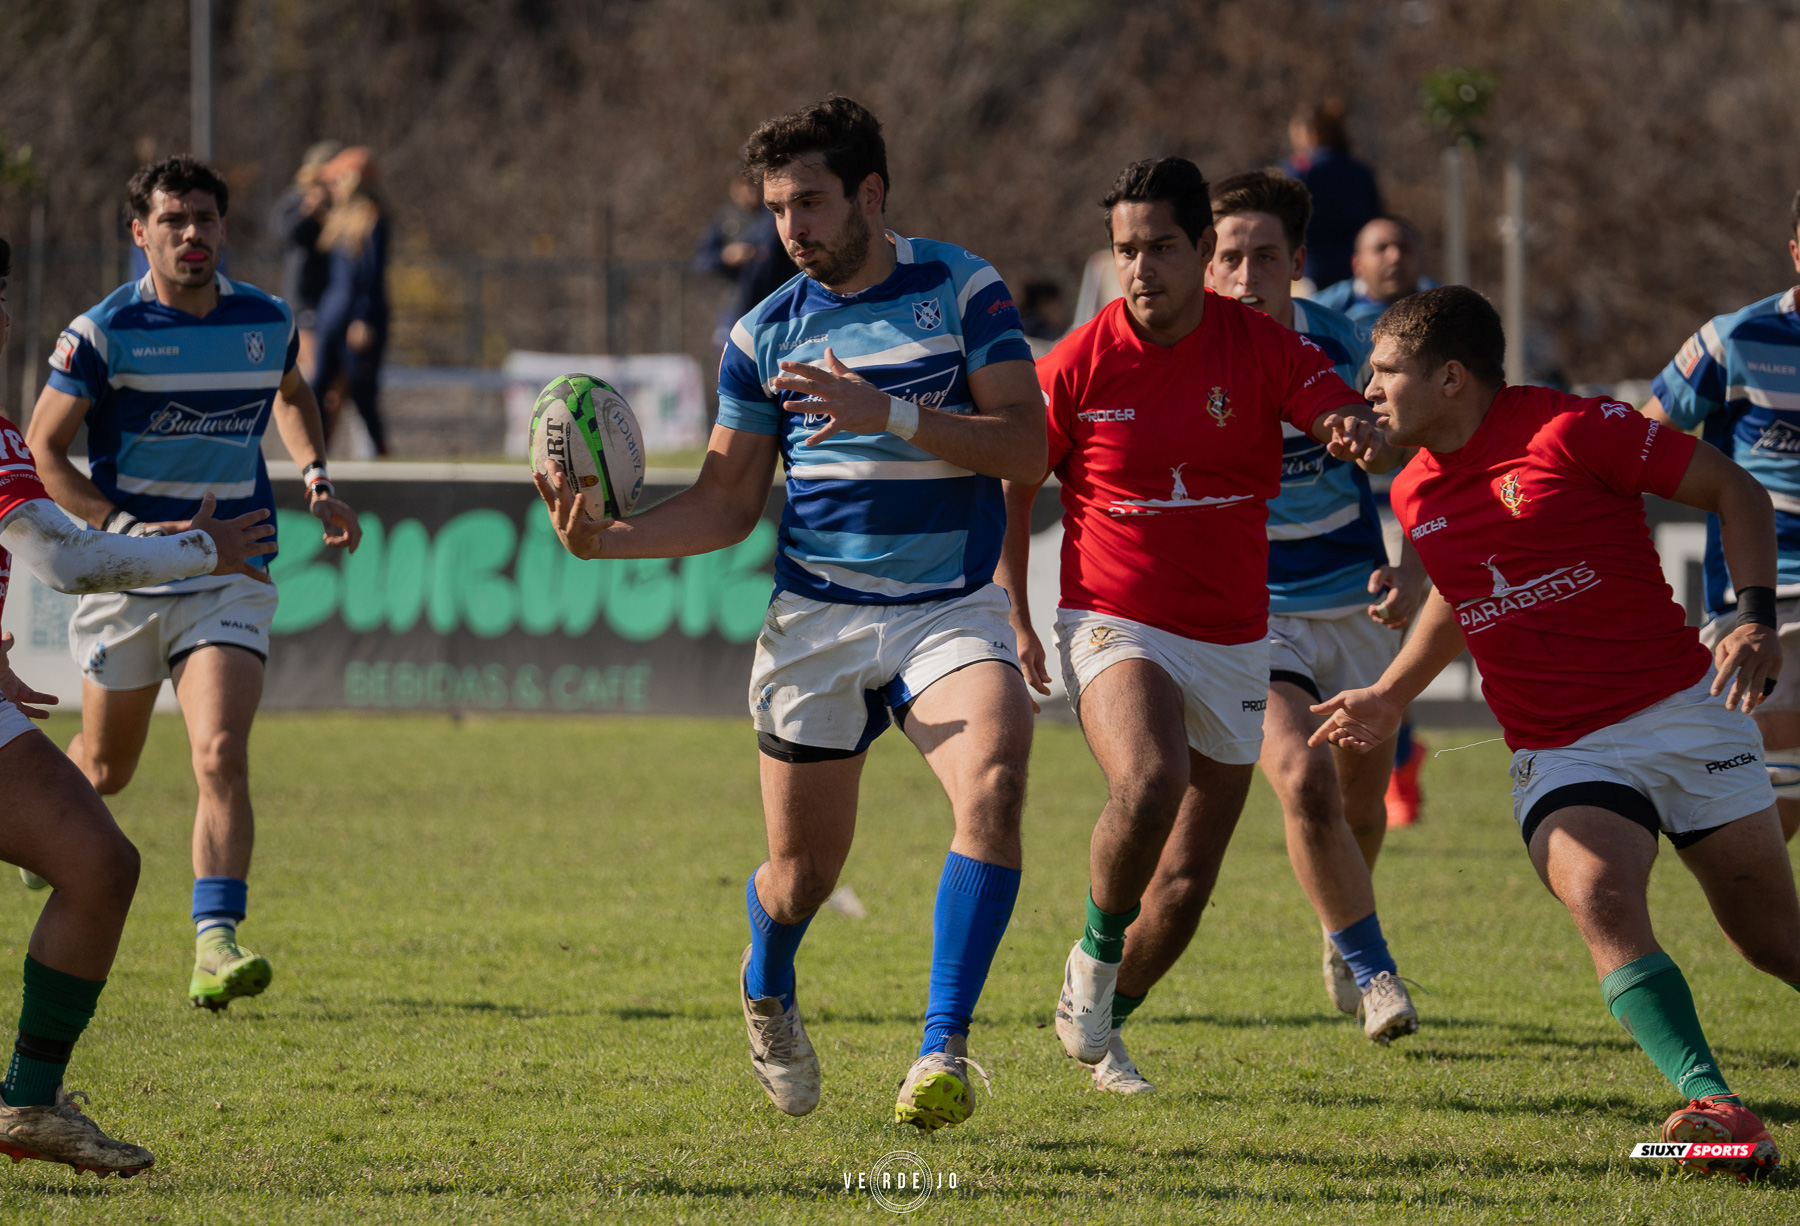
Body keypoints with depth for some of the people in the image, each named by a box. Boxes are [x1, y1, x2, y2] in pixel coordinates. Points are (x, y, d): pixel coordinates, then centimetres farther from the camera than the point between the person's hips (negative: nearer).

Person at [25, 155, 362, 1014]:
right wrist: (123, 527, -18)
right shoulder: (103, 331, -10)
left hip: (230, 574, 1)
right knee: (104, 767, 14)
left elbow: (292, 396, 26)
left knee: (221, 756, -19)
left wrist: (315, 480, 10)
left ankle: (216, 944, -24)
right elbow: (42, 450, -6)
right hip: (124, 579, -1)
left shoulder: (268, 321, 2)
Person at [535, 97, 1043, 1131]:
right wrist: (607, 538, -7)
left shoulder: (966, 291, -1)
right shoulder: (765, 333, 6)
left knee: (993, 784, -29)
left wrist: (890, 413, -21)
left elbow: (1025, 446, -10)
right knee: (802, 872, 4)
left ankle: (945, 1047, -25)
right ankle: (768, 991, 40)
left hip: (951, 610, -2)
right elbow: (728, 504, 8)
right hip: (817, 619, 2)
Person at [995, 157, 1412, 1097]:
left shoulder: (1263, 348, -4)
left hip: (1231, 643, 3)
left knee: (1187, 884, 5)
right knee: (1149, 781, -33)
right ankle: (1096, 955, -8)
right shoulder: (1077, 366, -5)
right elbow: (1012, 484, 8)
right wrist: (1012, 615, 1)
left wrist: (1363, 433, -37)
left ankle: (1096, 1023, 30)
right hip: (1114, 624, -3)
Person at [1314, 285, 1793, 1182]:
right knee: (1597, 898, -27)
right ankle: (1713, 1106, -33)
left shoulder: (1570, 431, -11)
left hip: (1682, 709, -3)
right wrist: (1392, 696, 24)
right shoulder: (1416, 496, 8)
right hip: (1559, 754, 3)